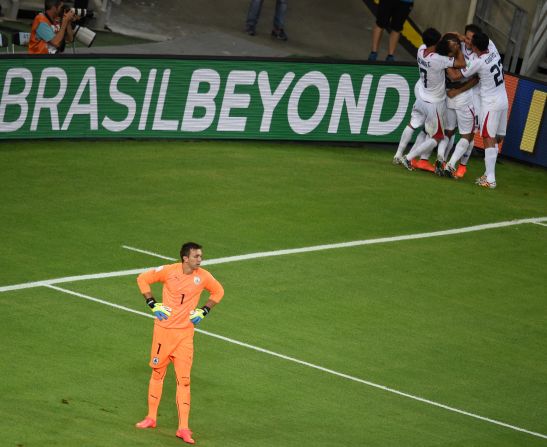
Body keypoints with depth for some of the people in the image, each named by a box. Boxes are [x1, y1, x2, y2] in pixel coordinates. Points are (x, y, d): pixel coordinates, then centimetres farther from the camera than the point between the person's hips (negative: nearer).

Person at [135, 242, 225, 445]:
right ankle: (151, 417, 24)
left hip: (185, 333, 0)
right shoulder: (169, 271, -10)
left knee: (184, 379, -5)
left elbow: (218, 291, 15)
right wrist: (153, 304, -4)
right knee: (157, 372, 10)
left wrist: (203, 311, 4)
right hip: (163, 329, 0)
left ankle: (183, 428, -6)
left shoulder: (203, 276, -5)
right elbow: (143, 279, 3)